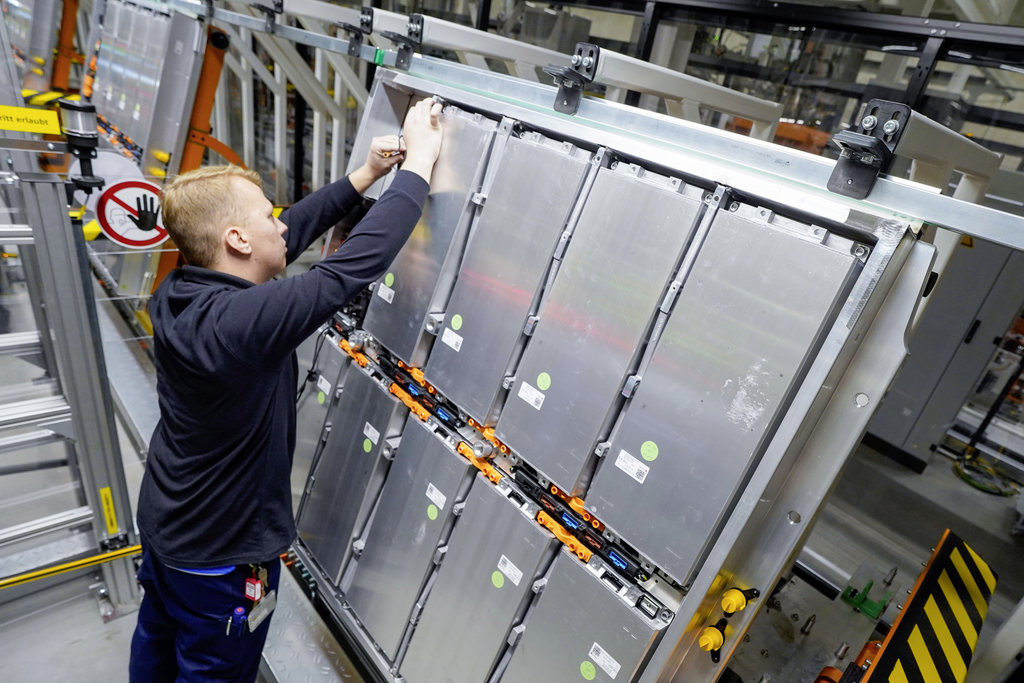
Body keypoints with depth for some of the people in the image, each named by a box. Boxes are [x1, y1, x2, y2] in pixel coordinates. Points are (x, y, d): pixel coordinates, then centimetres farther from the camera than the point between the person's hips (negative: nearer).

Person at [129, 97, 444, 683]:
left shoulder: (178, 294, -12)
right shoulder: (242, 322, -37)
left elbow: (289, 237, -5)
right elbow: (359, 262, -36)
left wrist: (365, 177, -2)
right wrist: (418, 163, -24)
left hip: (163, 525, 7)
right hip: (221, 558, -7)